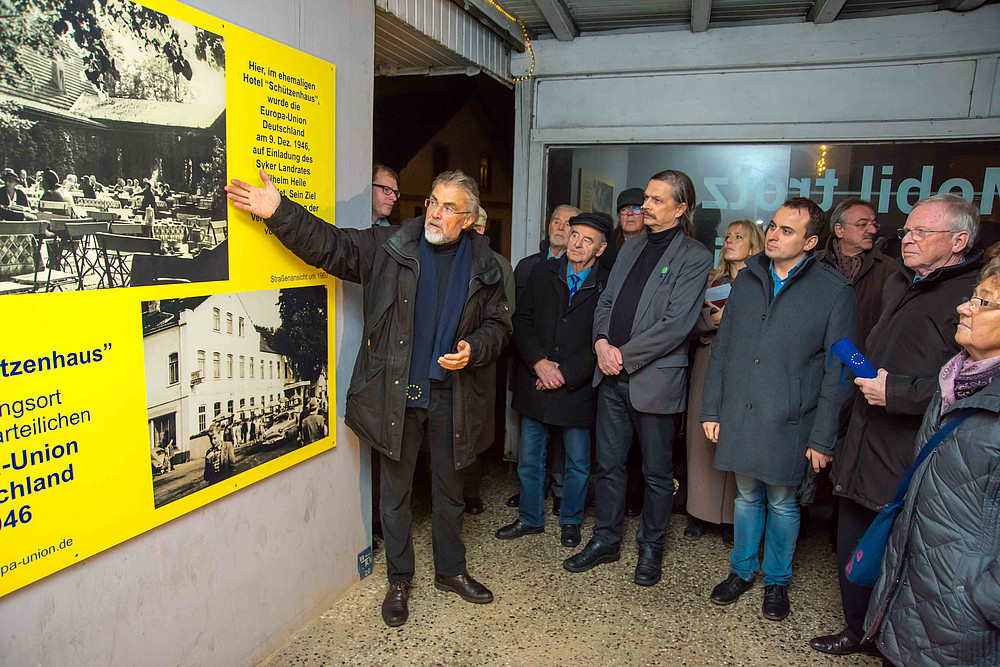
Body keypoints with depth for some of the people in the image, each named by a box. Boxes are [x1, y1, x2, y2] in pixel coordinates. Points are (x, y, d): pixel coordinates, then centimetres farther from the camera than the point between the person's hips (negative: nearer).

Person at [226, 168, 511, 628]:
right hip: (395, 394, -1)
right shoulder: (388, 246, -3)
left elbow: (498, 325, 8)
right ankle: (399, 580, 32)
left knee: (449, 489, 17)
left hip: (452, 396, 1)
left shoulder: (483, 266, 2)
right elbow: (328, 245, -10)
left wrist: (473, 350, -11)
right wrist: (280, 212, -24)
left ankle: (451, 571, 39)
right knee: (395, 492, 11)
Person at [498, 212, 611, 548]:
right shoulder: (542, 272, 4)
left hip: (578, 389, -2)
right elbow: (521, 321, 2)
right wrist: (539, 362, -11)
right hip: (534, 383, 3)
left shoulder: (607, 285, -7)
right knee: (530, 458, 14)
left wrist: (565, 374, -14)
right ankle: (530, 518, 33)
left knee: (578, 461, 12)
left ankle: (570, 520, 33)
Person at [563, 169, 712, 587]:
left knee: (657, 472, 11)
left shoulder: (695, 258, -8)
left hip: (655, 379, -6)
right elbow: (606, 302, 12)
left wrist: (624, 356, -16)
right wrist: (602, 342, -6)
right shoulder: (632, 247, 13)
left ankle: (651, 548, 29)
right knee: (608, 464, 14)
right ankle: (605, 540, 31)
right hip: (612, 378, 6)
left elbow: (675, 326, -16)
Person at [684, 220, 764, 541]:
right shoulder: (711, 280, 14)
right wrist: (716, 316, -9)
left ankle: (734, 517, 11)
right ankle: (700, 512, 14)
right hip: (708, 366, 3)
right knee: (702, 436, 3)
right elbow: (692, 325, 7)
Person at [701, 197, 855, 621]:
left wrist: (823, 438, -8)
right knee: (747, 495, 17)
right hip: (738, 415, 3)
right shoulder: (747, 280, 6)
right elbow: (722, 348, 9)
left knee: (782, 503, 12)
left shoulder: (835, 292, -7)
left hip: (788, 422, -3)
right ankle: (742, 570, 36)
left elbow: (836, 373, -6)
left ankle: (776, 581, 33)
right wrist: (711, 409, 6)